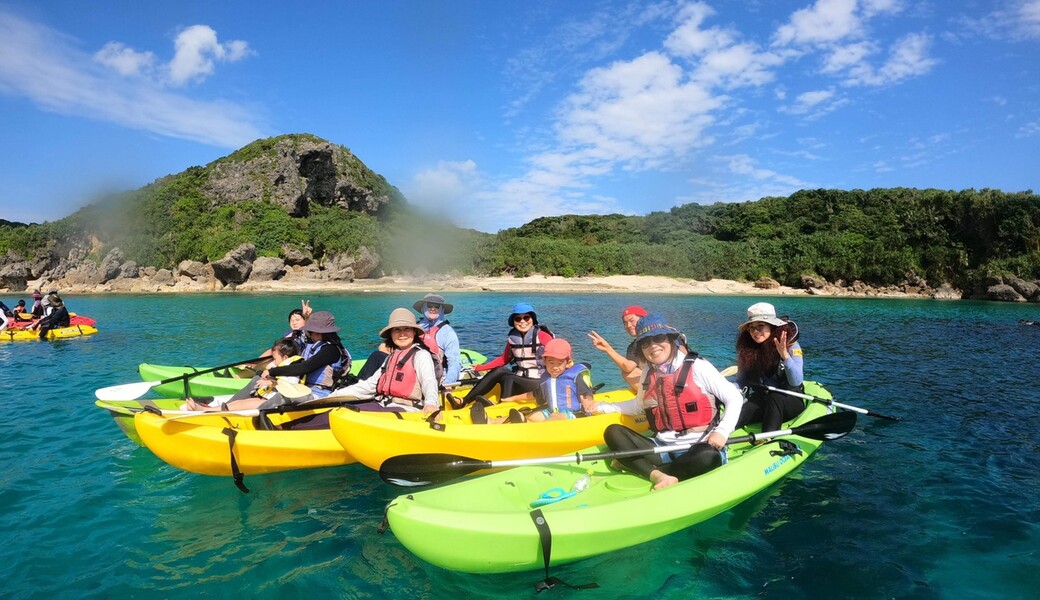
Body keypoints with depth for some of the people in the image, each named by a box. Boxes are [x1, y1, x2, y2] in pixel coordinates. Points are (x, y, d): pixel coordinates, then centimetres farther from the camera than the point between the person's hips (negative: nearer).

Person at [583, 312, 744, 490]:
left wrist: (722, 431, -20)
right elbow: (638, 405, 27)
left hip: (698, 447, -5)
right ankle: (659, 475, -31)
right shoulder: (648, 374, 9)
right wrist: (601, 407, 23)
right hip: (663, 447, 5)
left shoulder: (697, 367, -8)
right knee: (613, 432, -10)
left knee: (709, 457, -38)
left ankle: (634, 465, -25)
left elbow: (734, 398, -6)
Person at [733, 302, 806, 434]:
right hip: (760, 401, 2)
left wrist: (785, 355, -37)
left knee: (774, 398, -38)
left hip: (789, 402, -2)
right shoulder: (747, 350, -1)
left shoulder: (791, 346, -10)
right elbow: (740, 383, 4)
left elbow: (796, 382, -23)